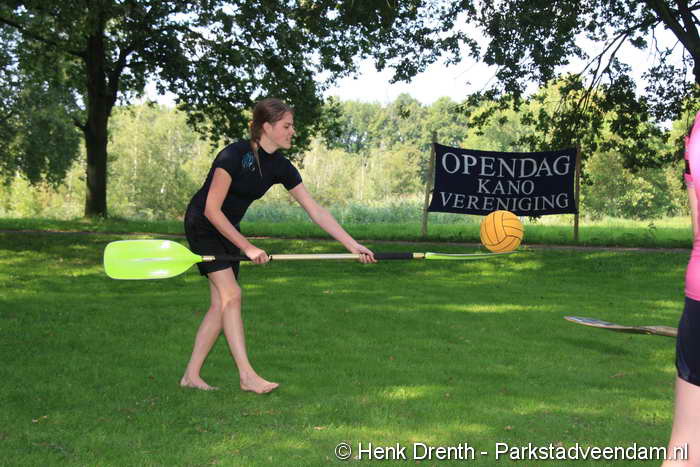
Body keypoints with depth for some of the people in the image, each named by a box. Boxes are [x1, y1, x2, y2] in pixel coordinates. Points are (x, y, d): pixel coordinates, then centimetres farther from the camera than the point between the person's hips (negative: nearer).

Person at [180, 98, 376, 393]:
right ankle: (247, 376, -16)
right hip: (202, 225, -7)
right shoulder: (234, 155, -25)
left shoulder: (280, 167, -5)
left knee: (221, 304, 2)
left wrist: (353, 245, -8)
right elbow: (212, 210, -24)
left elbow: (315, 211, -4)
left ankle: (191, 375, 8)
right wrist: (247, 248, -23)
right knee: (231, 294, -16)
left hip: (229, 230, 7)